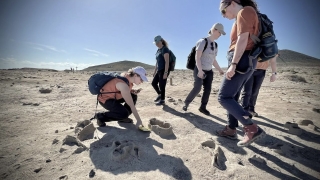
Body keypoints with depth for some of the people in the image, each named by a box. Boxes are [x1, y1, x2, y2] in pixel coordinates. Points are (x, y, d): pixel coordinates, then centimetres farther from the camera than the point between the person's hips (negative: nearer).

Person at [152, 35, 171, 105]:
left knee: (161, 85, -2)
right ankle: (160, 94, 32)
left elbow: (167, 61, -18)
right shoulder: (158, 50, 16)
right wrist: (155, 71, 19)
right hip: (159, 70, 9)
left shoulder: (165, 49, -11)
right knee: (154, 83, 12)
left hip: (164, 70, -9)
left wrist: (165, 72, -23)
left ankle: (162, 100, 14)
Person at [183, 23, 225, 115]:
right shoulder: (203, 42, -11)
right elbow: (197, 57, -20)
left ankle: (203, 107, 11)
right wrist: (200, 70, -30)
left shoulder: (215, 45, 12)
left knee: (207, 89, 0)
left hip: (209, 71, 7)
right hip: (199, 70, -7)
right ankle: (186, 103, 3)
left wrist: (220, 70, 17)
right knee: (197, 88, -17)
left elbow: (213, 60, 18)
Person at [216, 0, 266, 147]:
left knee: (224, 97, -10)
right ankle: (231, 130, 20)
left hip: (242, 61, -10)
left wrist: (233, 64, -22)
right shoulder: (243, 16, 24)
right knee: (232, 97, 12)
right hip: (243, 62, 10)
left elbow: (243, 40, -17)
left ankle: (253, 129, -8)